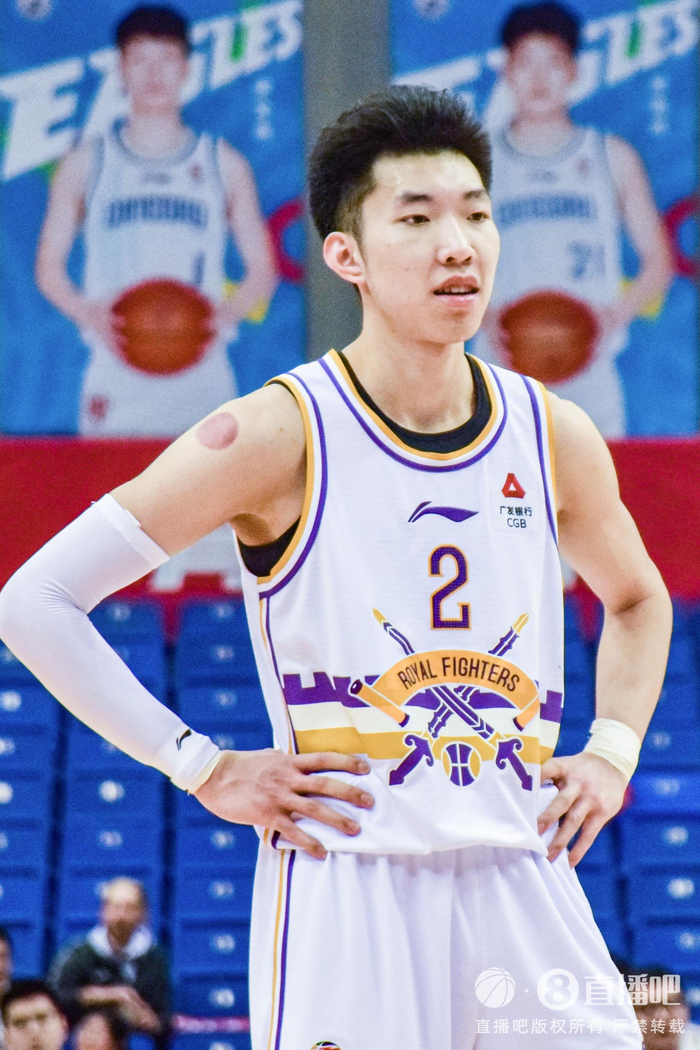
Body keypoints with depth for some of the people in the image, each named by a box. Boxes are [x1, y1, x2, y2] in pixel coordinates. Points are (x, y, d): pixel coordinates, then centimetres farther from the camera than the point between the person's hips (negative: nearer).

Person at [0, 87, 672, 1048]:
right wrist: (204, 769, -8)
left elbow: (638, 601, 30)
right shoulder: (282, 433, -7)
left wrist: (612, 754, 13)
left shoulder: (554, 438, 8)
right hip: (347, 886, -5)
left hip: (524, 882, 5)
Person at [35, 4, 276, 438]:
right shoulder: (86, 165, 11)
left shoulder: (225, 166, 11)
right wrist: (89, 312, -10)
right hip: (116, 377, 0)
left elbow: (262, 271, 11)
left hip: (201, 376, 0)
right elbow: (49, 267, 11)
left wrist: (227, 313, -10)